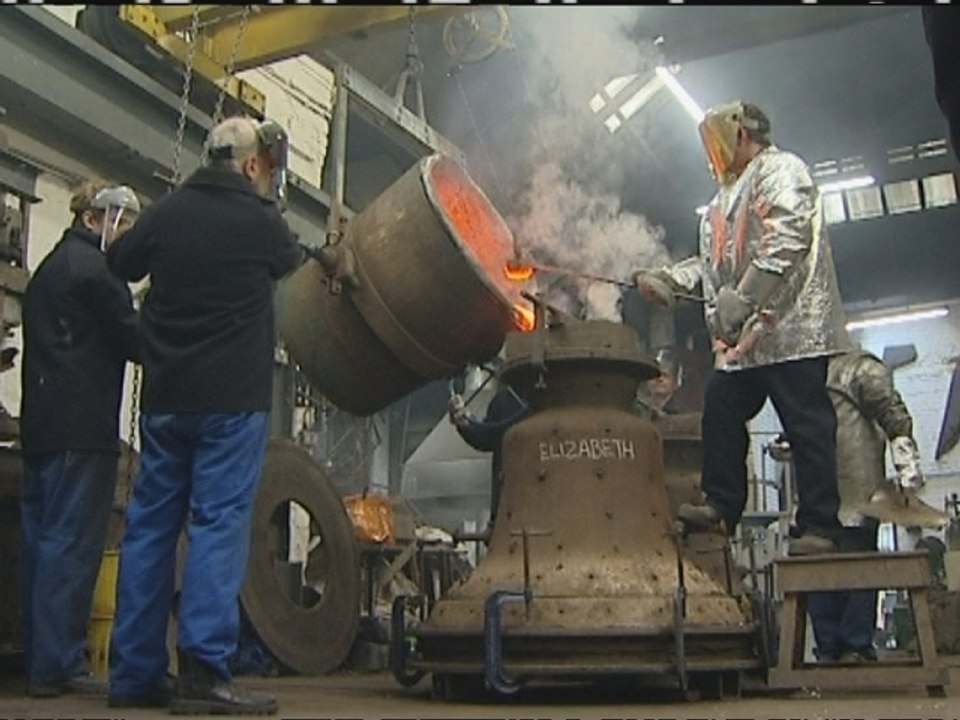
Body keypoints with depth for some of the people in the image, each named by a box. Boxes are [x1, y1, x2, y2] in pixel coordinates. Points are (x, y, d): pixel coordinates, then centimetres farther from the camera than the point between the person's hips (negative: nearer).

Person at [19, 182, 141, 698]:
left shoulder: (49, 268, 25)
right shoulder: (92, 268, -5)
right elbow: (131, 340, -7)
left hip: (40, 427, 10)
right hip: (82, 429, -10)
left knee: (43, 541, 8)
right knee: (73, 544, -8)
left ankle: (40, 663, 13)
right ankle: (58, 665, -7)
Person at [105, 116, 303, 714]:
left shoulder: (167, 212, 6)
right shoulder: (258, 219, -5)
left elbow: (120, 266, 18)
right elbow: (293, 264, 14)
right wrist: (323, 254, 36)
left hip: (165, 397, 5)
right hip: (233, 399, -5)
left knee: (150, 525, 9)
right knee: (219, 524, -5)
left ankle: (135, 672, 12)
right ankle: (204, 672, -9)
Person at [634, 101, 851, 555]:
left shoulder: (780, 169, -1)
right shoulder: (728, 196, 28)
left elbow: (787, 238, -18)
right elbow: (713, 262, 23)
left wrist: (742, 298, -23)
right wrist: (667, 278, 8)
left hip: (791, 328, -9)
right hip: (744, 336, 9)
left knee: (808, 425, -7)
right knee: (720, 410, 6)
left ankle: (819, 527, -4)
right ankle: (722, 506, 14)